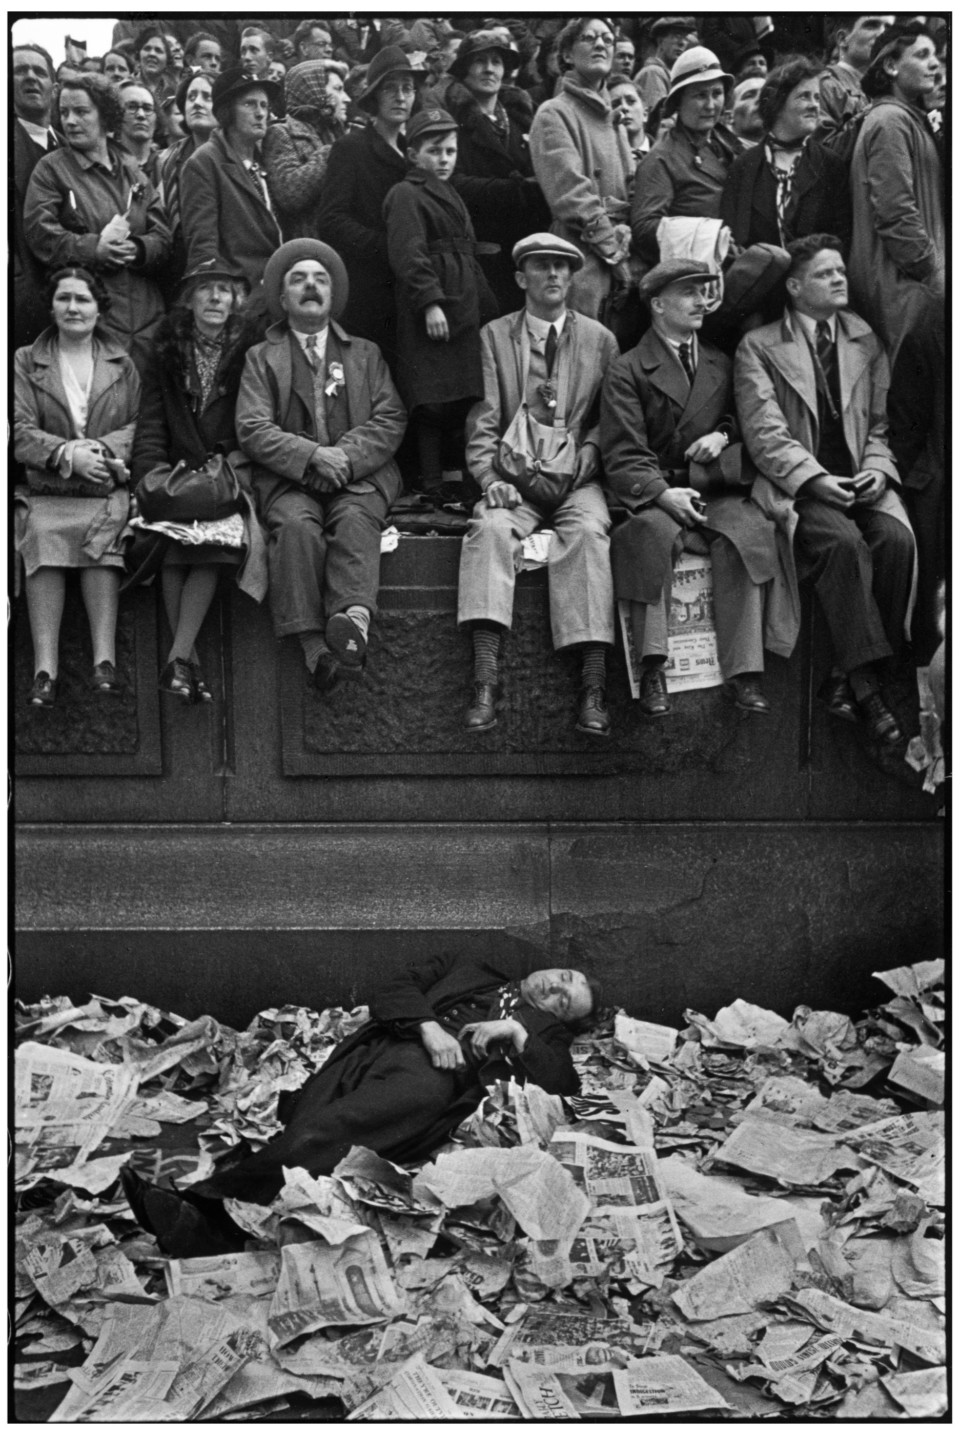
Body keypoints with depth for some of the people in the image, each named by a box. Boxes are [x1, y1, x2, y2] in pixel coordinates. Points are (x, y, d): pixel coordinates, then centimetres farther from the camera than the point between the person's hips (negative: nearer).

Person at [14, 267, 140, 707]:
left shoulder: (121, 365, 19)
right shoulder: (25, 362, 14)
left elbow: (142, 426, 11)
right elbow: (20, 432, 2)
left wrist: (102, 448, -10)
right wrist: (67, 454, -16)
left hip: (108, 488, 1)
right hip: (45, 489, 0)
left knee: (101, 533, -33)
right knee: (43, 534, -33)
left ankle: (104, 659, -36)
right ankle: (44, 667, -37)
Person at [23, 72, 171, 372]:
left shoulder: (131, 170, 15)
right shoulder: (51, 169, 4)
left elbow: (163, 238, 9)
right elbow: (41, 235, -8)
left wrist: (135, 249, -12)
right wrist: (95, 247, -19)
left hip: (145, 314, 4)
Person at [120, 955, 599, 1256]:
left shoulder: (546, 1034, 31)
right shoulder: (474, 973, 35)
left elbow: (564, 1087, 10)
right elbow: (390, 993, 20)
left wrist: (515, 1032, 1)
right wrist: (428, 1026, 1)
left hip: (434, 1077, -3)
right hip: (375, 1050, 3)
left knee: (325, 1131, -31)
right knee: (295, 1118, -28)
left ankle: (209, 1211, -43)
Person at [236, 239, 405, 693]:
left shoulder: (365, 353, 23)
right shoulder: (262, 358, 18)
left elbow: (391, 420, 9)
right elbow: (252, 429, 3)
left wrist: (345, 457, -10)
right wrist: (312, 456, -13)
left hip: (359, 474, 1)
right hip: (289, 480, -1)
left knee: (354, 519, -33)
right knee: (297, 525, -33)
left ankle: (352, 620, -54)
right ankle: (314, 646, -42)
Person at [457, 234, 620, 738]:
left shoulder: (599, 339, 14)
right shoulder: (493, 337, 11)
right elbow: (483, 422, 4)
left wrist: (591, 447, -6)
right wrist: (491, 477, -12)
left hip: (577, 480, 0)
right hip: (515, 480, 0)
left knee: (587, 532, -32)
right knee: (489, 528, -31)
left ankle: (593, 685, -37)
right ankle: (485, 679, -38)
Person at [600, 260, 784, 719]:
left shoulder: (721, 365, 21)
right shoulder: (626, 372, 4)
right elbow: (623, 457, -5)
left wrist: (722, 435, 4)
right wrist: (665, 494, -23)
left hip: (716, 492, 3)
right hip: (650, 493, -3)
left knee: (749, 529, -30)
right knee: (656, 530, -38)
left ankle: (742, 674, -32)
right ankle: (652, 670, -36)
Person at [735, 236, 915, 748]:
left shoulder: (866, 341, 18)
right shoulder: (759, 346, 5)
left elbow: (881, 423, 16)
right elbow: (765, 432, -6)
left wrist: (878, 467, -5)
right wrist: (815, 479, -18)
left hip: (861, 479, 4)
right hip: (796, 485, -3)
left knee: (897, 538, -28)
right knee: (843, 541, -33)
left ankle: (847, 678, -18)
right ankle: (867, 686, -29)